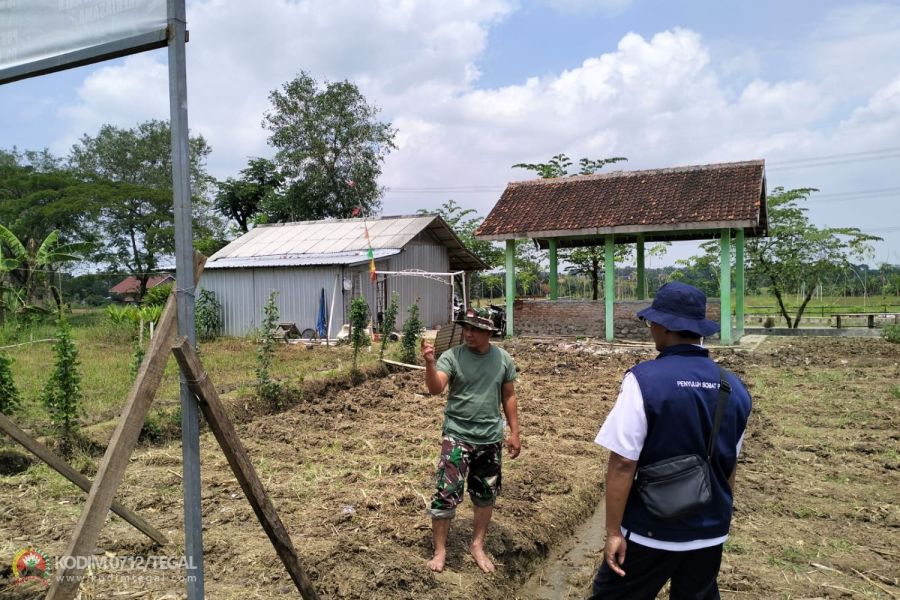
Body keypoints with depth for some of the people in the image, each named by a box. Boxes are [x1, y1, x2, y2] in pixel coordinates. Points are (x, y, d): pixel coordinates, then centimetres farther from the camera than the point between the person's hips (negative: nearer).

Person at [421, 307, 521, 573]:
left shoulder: (503, 359, -2)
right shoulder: (452, 356, -12)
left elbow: (508, 397, 7)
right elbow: (435, 388, -26)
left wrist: (514, 432, 6)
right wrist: (430, 363, -44)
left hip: (490, 438, 3)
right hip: (457, 436, -3)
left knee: (486, 495, 14)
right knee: (447, 494, -4)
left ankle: (477, 545, 33)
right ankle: (440, 550, 14)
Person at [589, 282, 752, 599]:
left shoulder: (644, 380, -19)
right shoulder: (734, 387, -2)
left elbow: (622, 465, -19)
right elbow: (730, 465, 10)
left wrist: (613, 531, -10)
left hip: (650, 533, -5)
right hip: (710, 532, 5)